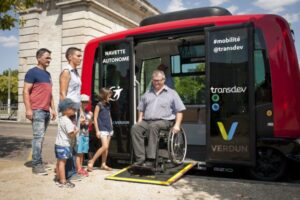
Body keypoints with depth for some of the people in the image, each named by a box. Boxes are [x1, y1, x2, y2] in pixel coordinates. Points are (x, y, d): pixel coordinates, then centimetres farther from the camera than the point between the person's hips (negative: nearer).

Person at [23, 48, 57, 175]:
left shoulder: (48, 74, 20)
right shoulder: (32, 72, -4)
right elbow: (26, 91, -9)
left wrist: (53, 109, 20)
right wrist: (28, 109, -17)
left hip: (47, 111, 8)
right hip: (37, 110, -8)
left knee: (41, 137, 10)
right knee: (38, 136, -9)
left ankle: (38, 162, 17)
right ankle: (37, 165, -4)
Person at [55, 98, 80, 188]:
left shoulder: (60, 118, 9)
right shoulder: (67, 121, -19)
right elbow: (71, 134, -20)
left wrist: (73, 127, 9)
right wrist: (77, 130, -3)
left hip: (58, 143, 9)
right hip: (64, 144, -9)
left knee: (59, 161, 15)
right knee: (62, 162, -6)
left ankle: (58, 178, 25)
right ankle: (63, 181, -1)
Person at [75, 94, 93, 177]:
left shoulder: (88, 112, 13)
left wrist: (90, 118, 2)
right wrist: (80, 121, -20)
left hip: (86, 134, 7)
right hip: (79, 134, -6)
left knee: (82, 152, 12)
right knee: (78, 152, -4)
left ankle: (81, 168, 19)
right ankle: (78, 169, 1)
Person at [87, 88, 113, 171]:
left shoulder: (108, 105, 13)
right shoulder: (99, 105, -7)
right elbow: (95, 118, -9)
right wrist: (97, 130, -13)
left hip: (109, 129, 7)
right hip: (102, 129, -7)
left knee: (107, 147, 7)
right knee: (104, 146, -16)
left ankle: (103, 164, 16)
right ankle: (91, 161, -4)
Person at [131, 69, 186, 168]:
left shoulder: (172, 93, 12)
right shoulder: (147, 94, 25)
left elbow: (179, 111, 7)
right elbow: (141, 109, 27)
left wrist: (177, 125, -7)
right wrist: (139, 122, 10)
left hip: (164, 121, -4)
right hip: (146, 121, 4)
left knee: (153, 126, -37)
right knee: (135, 128, -27)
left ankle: (151, 159, -36)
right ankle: (140, 158, -29)